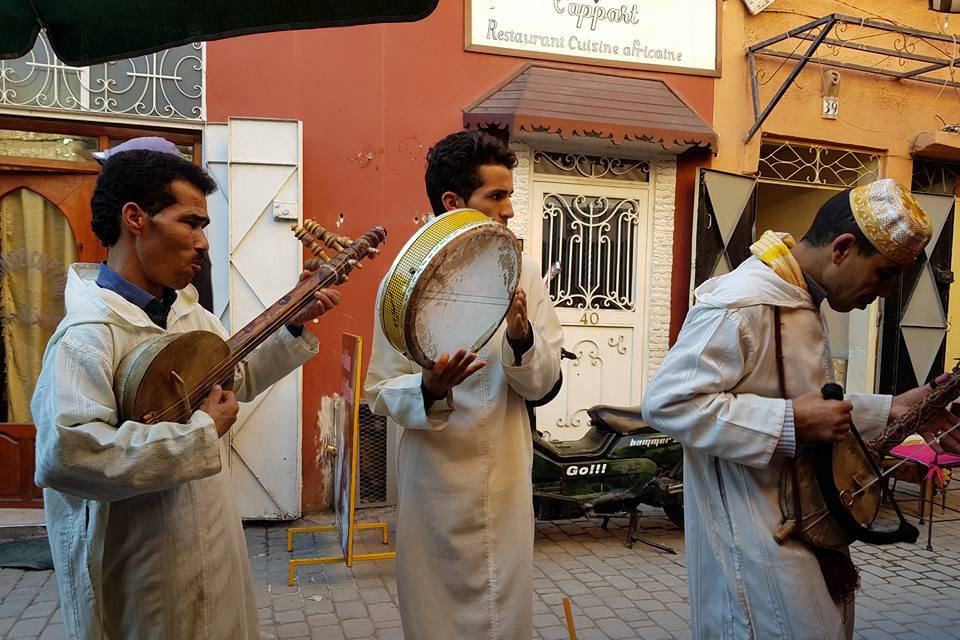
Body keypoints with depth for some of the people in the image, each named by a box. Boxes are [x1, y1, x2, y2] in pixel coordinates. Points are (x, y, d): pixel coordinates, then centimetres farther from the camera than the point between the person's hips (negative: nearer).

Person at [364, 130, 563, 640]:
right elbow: (381, 392, -6)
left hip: (506, 479, 2)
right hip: (437, 479, -2)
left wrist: (521, 337, -19)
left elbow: (542, 383, 0)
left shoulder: (522, 274, 0)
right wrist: (430, 390, -26)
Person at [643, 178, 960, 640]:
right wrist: (790, 424, -28)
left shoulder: (802, 301, 9)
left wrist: (888, 409, 7)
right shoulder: (742, 304, -25)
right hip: (756, 531, -10)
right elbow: (666, 402, -28)